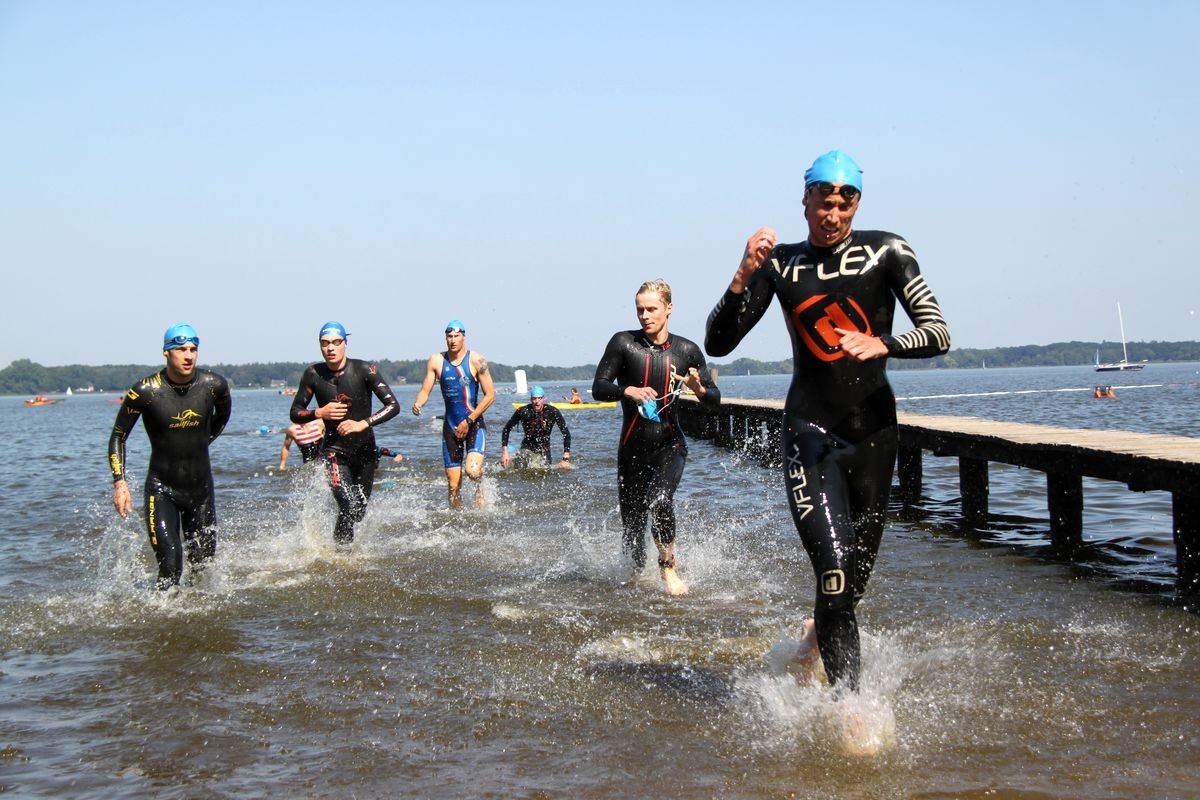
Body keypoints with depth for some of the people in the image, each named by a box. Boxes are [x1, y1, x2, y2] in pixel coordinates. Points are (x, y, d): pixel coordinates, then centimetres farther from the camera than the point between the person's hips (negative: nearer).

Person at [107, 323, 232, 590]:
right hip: (162, 490, -3)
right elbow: (118, 437, -4)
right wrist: (119, 482, -12)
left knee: (204, 566, 10)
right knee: (170, 566, -16)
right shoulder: (145, 391, -15)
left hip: (201, 488, 3)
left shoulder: (214, 385, -8)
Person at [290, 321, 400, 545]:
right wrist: (319, 413, -18)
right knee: (348, 507, -21)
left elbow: (393, 405, -15)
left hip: (366, 450, 1)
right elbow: (295, 413, 2)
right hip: (335, 451, -1)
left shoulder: (363, 370, -12)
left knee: (359, 513, 13)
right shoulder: (313, 375, -7)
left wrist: (363, 423, -27)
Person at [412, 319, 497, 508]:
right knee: (453, 486, 1)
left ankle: (479, 488, 7)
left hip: (474, 425, -3)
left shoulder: (476, 360, -7)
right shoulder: (436, 361, 2)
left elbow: (490, 395, -8)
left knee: (472, 470, -25)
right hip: (450, 426, 3)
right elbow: (425, 390, 4)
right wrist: (418, 404, -20)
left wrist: (469, 421, -13)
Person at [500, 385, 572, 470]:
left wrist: (566, 459, -19)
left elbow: (566, 433, -13)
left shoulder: (552, 412, -16)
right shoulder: (523, 411, -17)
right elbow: (506, 429, -5)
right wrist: (504, 452, -12)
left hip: (544, 450, 2)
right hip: (527, 448, -2)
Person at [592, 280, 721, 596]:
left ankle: (668, 568, -6)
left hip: (669, 444, -1)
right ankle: (637, 574, 36)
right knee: (631, 520, 8)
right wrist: (629, 391, -26)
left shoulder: (686, 351, -1)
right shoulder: (624, 343, -4)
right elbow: (599, 388, -8)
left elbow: (715, 401, 5)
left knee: (660, 502, -27)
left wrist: (699, 388, -17)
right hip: (632, 447, 1)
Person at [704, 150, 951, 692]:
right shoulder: (779, 264, 1)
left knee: (859, 570, 13)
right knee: (834, 569, -17)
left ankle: (819, 634, 46)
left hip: (874, 428, 2)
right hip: (810, 431, -1)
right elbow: (717, 344, -2)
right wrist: (744, 275, -16)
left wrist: (882, 345, -27)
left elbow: (938, 334, -8)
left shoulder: (886, 251, -2)